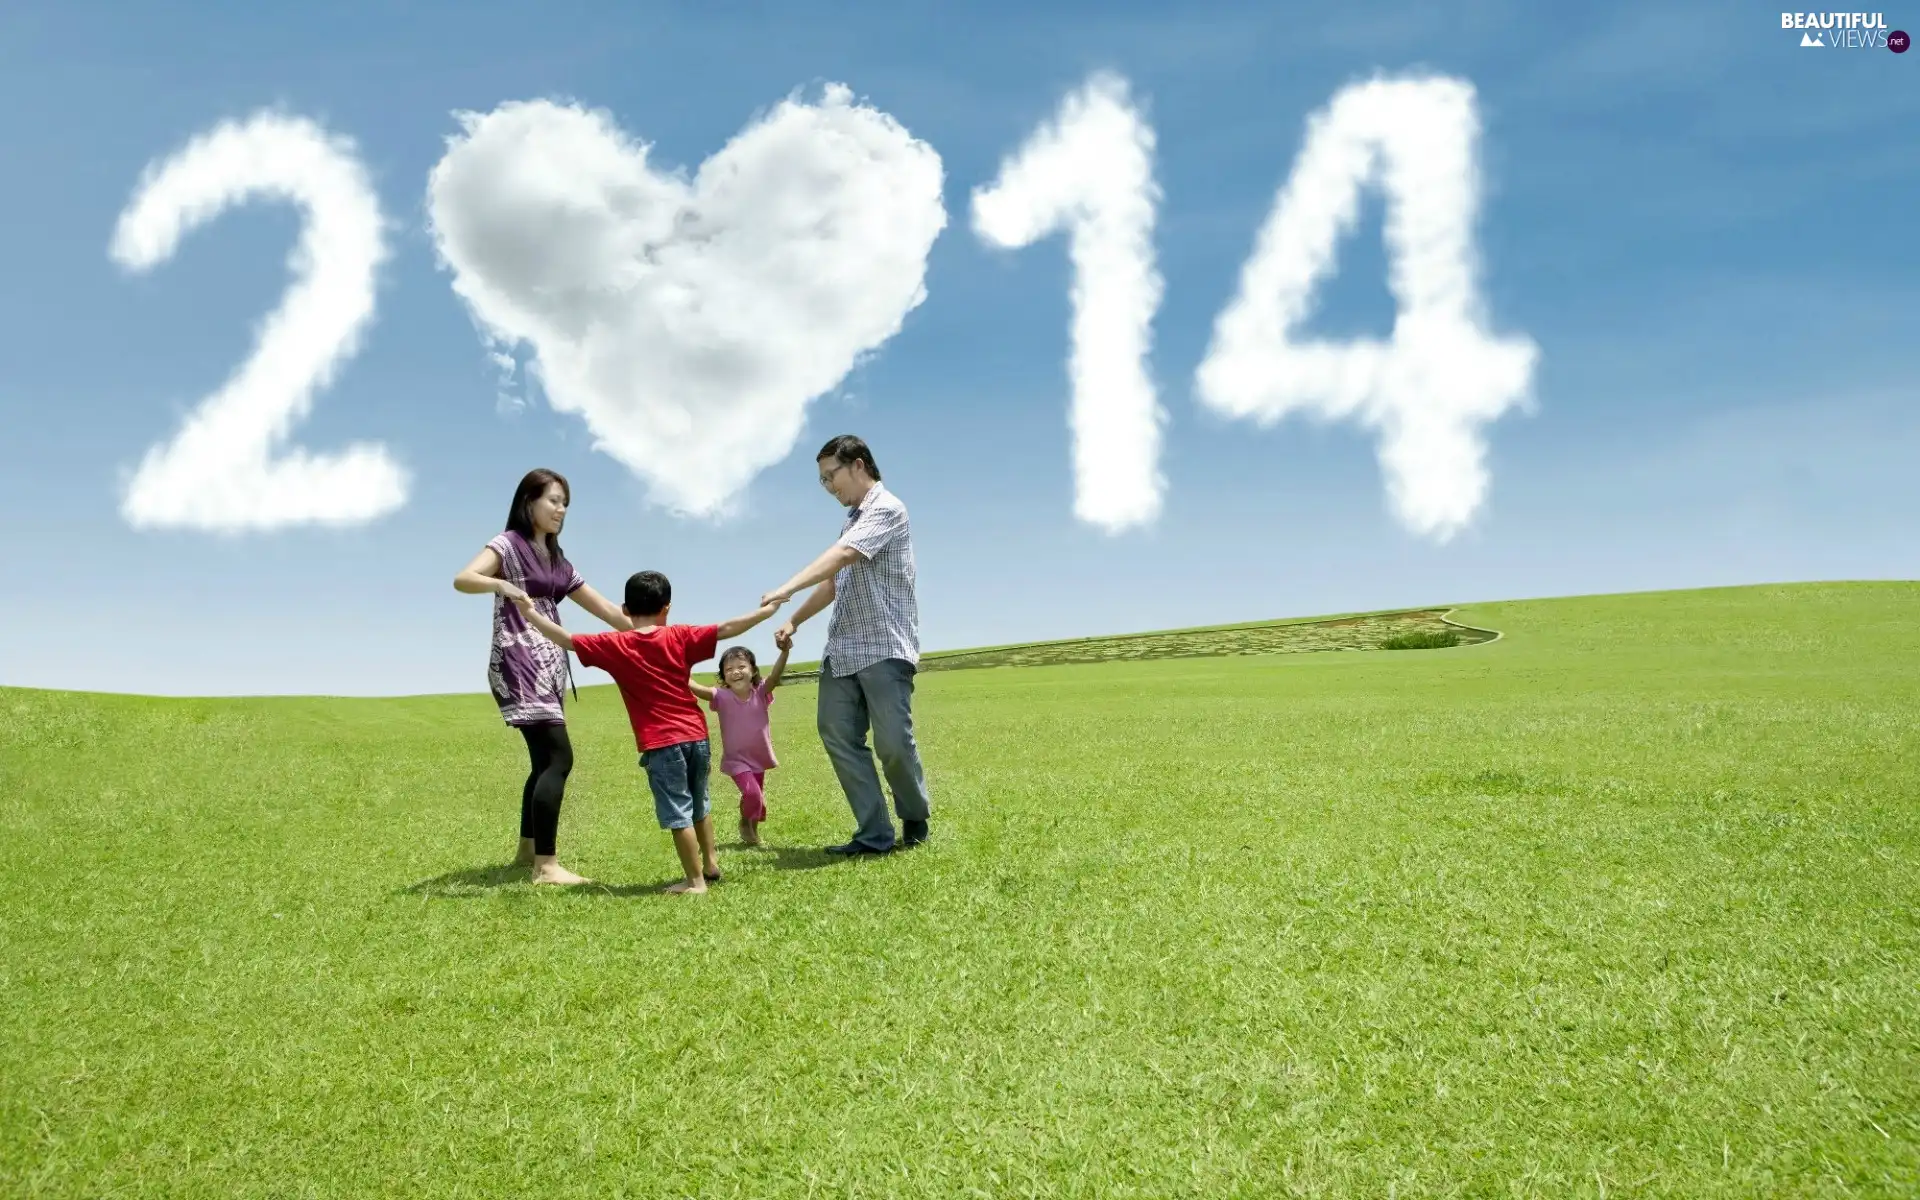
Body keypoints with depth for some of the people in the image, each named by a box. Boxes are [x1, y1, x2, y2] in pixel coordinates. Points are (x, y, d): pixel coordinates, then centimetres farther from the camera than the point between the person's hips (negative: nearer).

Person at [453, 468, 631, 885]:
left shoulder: (557, 561, 18)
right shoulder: (508, 545, -3)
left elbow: (605, 610, 19)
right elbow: (462, 579, -21)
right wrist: (501, 585, -41)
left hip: (549, 665, 9)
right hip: (519, 663, -8)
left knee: (544, 759, 14)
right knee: (559, 757, -16)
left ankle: (527, 850, 28)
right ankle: (546, 865, -16)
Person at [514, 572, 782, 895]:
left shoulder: (614, 646, -4)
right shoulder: (679, 637, -1)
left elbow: (566, 640, -2)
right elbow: (726, 629, -3)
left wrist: (531, 613, 7)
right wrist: (767, 610, 5)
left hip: (662, 743, -4)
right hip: (696, 735, 4)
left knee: (678, 812, 2)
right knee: (699, 805, 22)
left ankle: (695, 880, 5)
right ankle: (711, 864, 33)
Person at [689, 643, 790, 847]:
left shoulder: (760, 692, -15)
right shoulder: (722, 697, -18)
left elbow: (775, 675, -34)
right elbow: (697, 688, -33)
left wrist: (784, 650, -53)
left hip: (759, 757, 3)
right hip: (736, 759, -3)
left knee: (758, 796, 19)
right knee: (752, 794, -22)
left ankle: (753, 829, 49)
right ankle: (745, 824, 10)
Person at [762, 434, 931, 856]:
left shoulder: (887, 508, -8)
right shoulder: (853, 519, 20)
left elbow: (840, 556, -22)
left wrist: (787, 589, -31)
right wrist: (793, 621, 20)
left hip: (885, 647, -8)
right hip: (842, 650, 9)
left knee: (893, 743, -9)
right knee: (838, 736, -1)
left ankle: (915, 816, 17)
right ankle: (874, 834, 2)